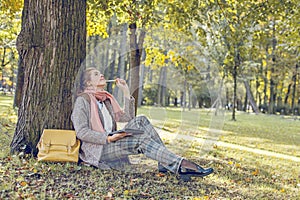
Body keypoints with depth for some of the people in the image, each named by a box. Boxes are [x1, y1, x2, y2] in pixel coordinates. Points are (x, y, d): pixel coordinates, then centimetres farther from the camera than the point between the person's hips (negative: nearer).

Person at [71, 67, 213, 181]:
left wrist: (126, 92, 8)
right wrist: (108, 138, -24)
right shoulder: (83, 100, -3)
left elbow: (128, 117, 14)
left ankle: (164, 163, -22)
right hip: (97, 151, -7)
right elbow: (81, 132, -14)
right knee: (142, 139, -26)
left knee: (140, 121, -14)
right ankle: (180, 165, -32)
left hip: (110, 144, 7)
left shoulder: (106, 99, 20)